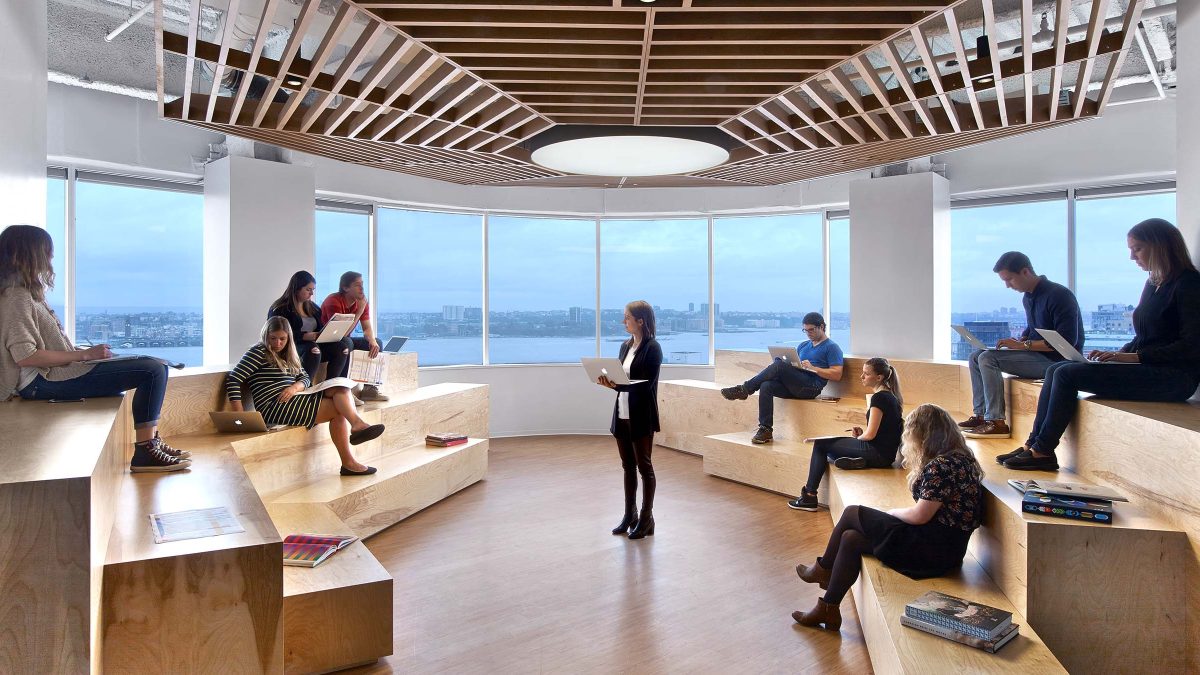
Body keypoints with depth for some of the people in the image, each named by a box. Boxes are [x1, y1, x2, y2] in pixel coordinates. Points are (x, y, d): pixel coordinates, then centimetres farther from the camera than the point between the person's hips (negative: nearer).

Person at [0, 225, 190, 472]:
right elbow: (25, 355, -22)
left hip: (57, 370, 11)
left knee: (155, 367, 12)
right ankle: (144, 453, -16)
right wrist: (84, 355, -18)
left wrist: (84, 351, 5)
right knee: (153, 370, -21)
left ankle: (151, 442, 8)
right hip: (44, 381, -11)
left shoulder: (26, 293, 17)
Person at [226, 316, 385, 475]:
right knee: (338, 407, -19)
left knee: (340, 388, -17)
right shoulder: (258, 352, -2)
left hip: (293, 399, 7)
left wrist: (295, 387, -10)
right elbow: (233, 380, -10)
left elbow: (306, 377, 16)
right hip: (273, 407, -7)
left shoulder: (288, 356, 22)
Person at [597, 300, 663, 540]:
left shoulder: (652, 348, -12)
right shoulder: (626, 345, 11)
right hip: (622, 414, 7)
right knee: (628, 467, 14)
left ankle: (646, 519, 15)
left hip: (641, 417, -7)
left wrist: (617, 385, -25)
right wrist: (609, 381, -8)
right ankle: (630, 516, 24)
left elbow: (646, 384, -17)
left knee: (644, 466, 4)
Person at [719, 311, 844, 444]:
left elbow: (837, 374, -5)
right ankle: (765, 429, -23)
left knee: (779, 365, -28)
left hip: (811, 387, -7)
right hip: (794, 386, 7)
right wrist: (789, 363, 2)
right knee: (766, 386, -24)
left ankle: (744, 389, -21)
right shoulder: (803, 346, 27)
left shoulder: (831, 347, 5)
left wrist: (813, 368, -13)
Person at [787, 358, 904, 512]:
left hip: (879, 453, -10)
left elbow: (870, 435, -17)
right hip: (885, 453, 10)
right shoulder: (890, 395, 14)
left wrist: (858, 438, 3)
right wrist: (862, 433, 7)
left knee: (820, 444, -2)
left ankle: (809, 496, -2)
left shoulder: (879, 397, -16)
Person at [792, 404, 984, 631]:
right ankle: (828, 609, 15)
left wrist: (892, 512, 0)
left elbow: (920, 515, -20)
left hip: (932, 551, -10)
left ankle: (823, 570, 19)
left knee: (851, 513, -1)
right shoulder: (957, 458, 10)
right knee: (851, 538, 8)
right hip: (944, 546, 10)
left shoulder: (942, 466, -21)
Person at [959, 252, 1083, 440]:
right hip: (1035, 354, 10)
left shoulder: (1059, 295, -17)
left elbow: (1066, 341, -23)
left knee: (988, 359, -23)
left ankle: (996, 422, -21)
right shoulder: (1027, 297, 12)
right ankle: (980, 415, 1)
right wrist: (1018, 341, 3)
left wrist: (1023, 345, -22)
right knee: (976, 356, 4)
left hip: (1056, 360, -10)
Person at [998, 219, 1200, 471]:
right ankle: (1033, 444, -8)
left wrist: (1135, 357, -19)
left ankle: (1043, 451, -12)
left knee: (1068, 374, -20)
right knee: (1055, 370, -5)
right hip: (1146, 369, 9)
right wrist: (1118, 354, 2)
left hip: (1173, 377, -9)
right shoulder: (1153, 284, 18)